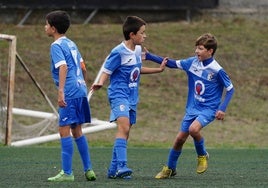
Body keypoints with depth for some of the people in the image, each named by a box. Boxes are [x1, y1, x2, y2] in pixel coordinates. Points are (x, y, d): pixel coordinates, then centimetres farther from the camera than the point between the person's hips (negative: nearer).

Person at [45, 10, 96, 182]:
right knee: (77, 131, 15)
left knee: (64, 131, -7)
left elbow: (63, 67, -21)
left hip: (70, 94, -9)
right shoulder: (71, 44, 17)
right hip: (81, 91, 9)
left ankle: (67, 173, -9)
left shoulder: (57, 46, -8)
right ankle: (88, 170, 17)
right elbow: (83, 68, 20)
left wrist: (60, 91, -28)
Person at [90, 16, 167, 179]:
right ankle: (122, 165, -32)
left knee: (125, 132, 8)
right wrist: (100, 83, -30)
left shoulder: (138, 50, 10)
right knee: (124, 127, -24)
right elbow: (107, 71, -11)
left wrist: (159, 69, 29)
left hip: (132, 97, 9)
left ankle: (113, 170, 12)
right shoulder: (119, 52, -14)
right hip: (119, 94, -9)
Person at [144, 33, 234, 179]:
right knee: (179, 138, 5)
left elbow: (230, 89, -7)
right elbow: (173, 64, 8)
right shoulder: (192, 62, -2)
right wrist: (150, 57, 4)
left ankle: (202, 155, -3)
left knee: (194, 128, -31)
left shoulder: (217, 70, -15)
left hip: (209, 109, -5)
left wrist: (222, 108, -16)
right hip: (192, 108, 5)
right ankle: (170, 169, 25)